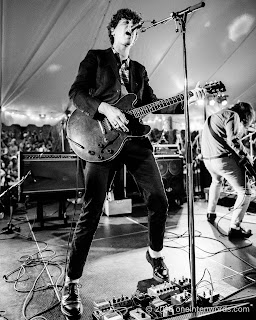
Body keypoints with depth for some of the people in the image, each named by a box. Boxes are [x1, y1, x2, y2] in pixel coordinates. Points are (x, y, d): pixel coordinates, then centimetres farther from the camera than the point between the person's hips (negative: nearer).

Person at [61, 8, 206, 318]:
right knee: (91, 211, -10)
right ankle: (71, 283, 7)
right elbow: (76, 92, -2)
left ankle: (155, 254, 29)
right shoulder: (96, 57, 12)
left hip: (134, 138, 5)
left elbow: (153, 105, 19)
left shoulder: (139, 70, 25)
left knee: (159, 200, 2)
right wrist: (105, 109, -19)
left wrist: (186, 99, 9)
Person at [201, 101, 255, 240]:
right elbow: (233, 140, -16)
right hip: (223, 158, -9)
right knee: (245, 192, 0)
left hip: (207, 158, 9)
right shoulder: (232, 115, -2)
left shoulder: (214, 116, 25)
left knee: (216, 181, 36)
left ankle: (211, 213, 42)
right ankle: (235, 228, -2)